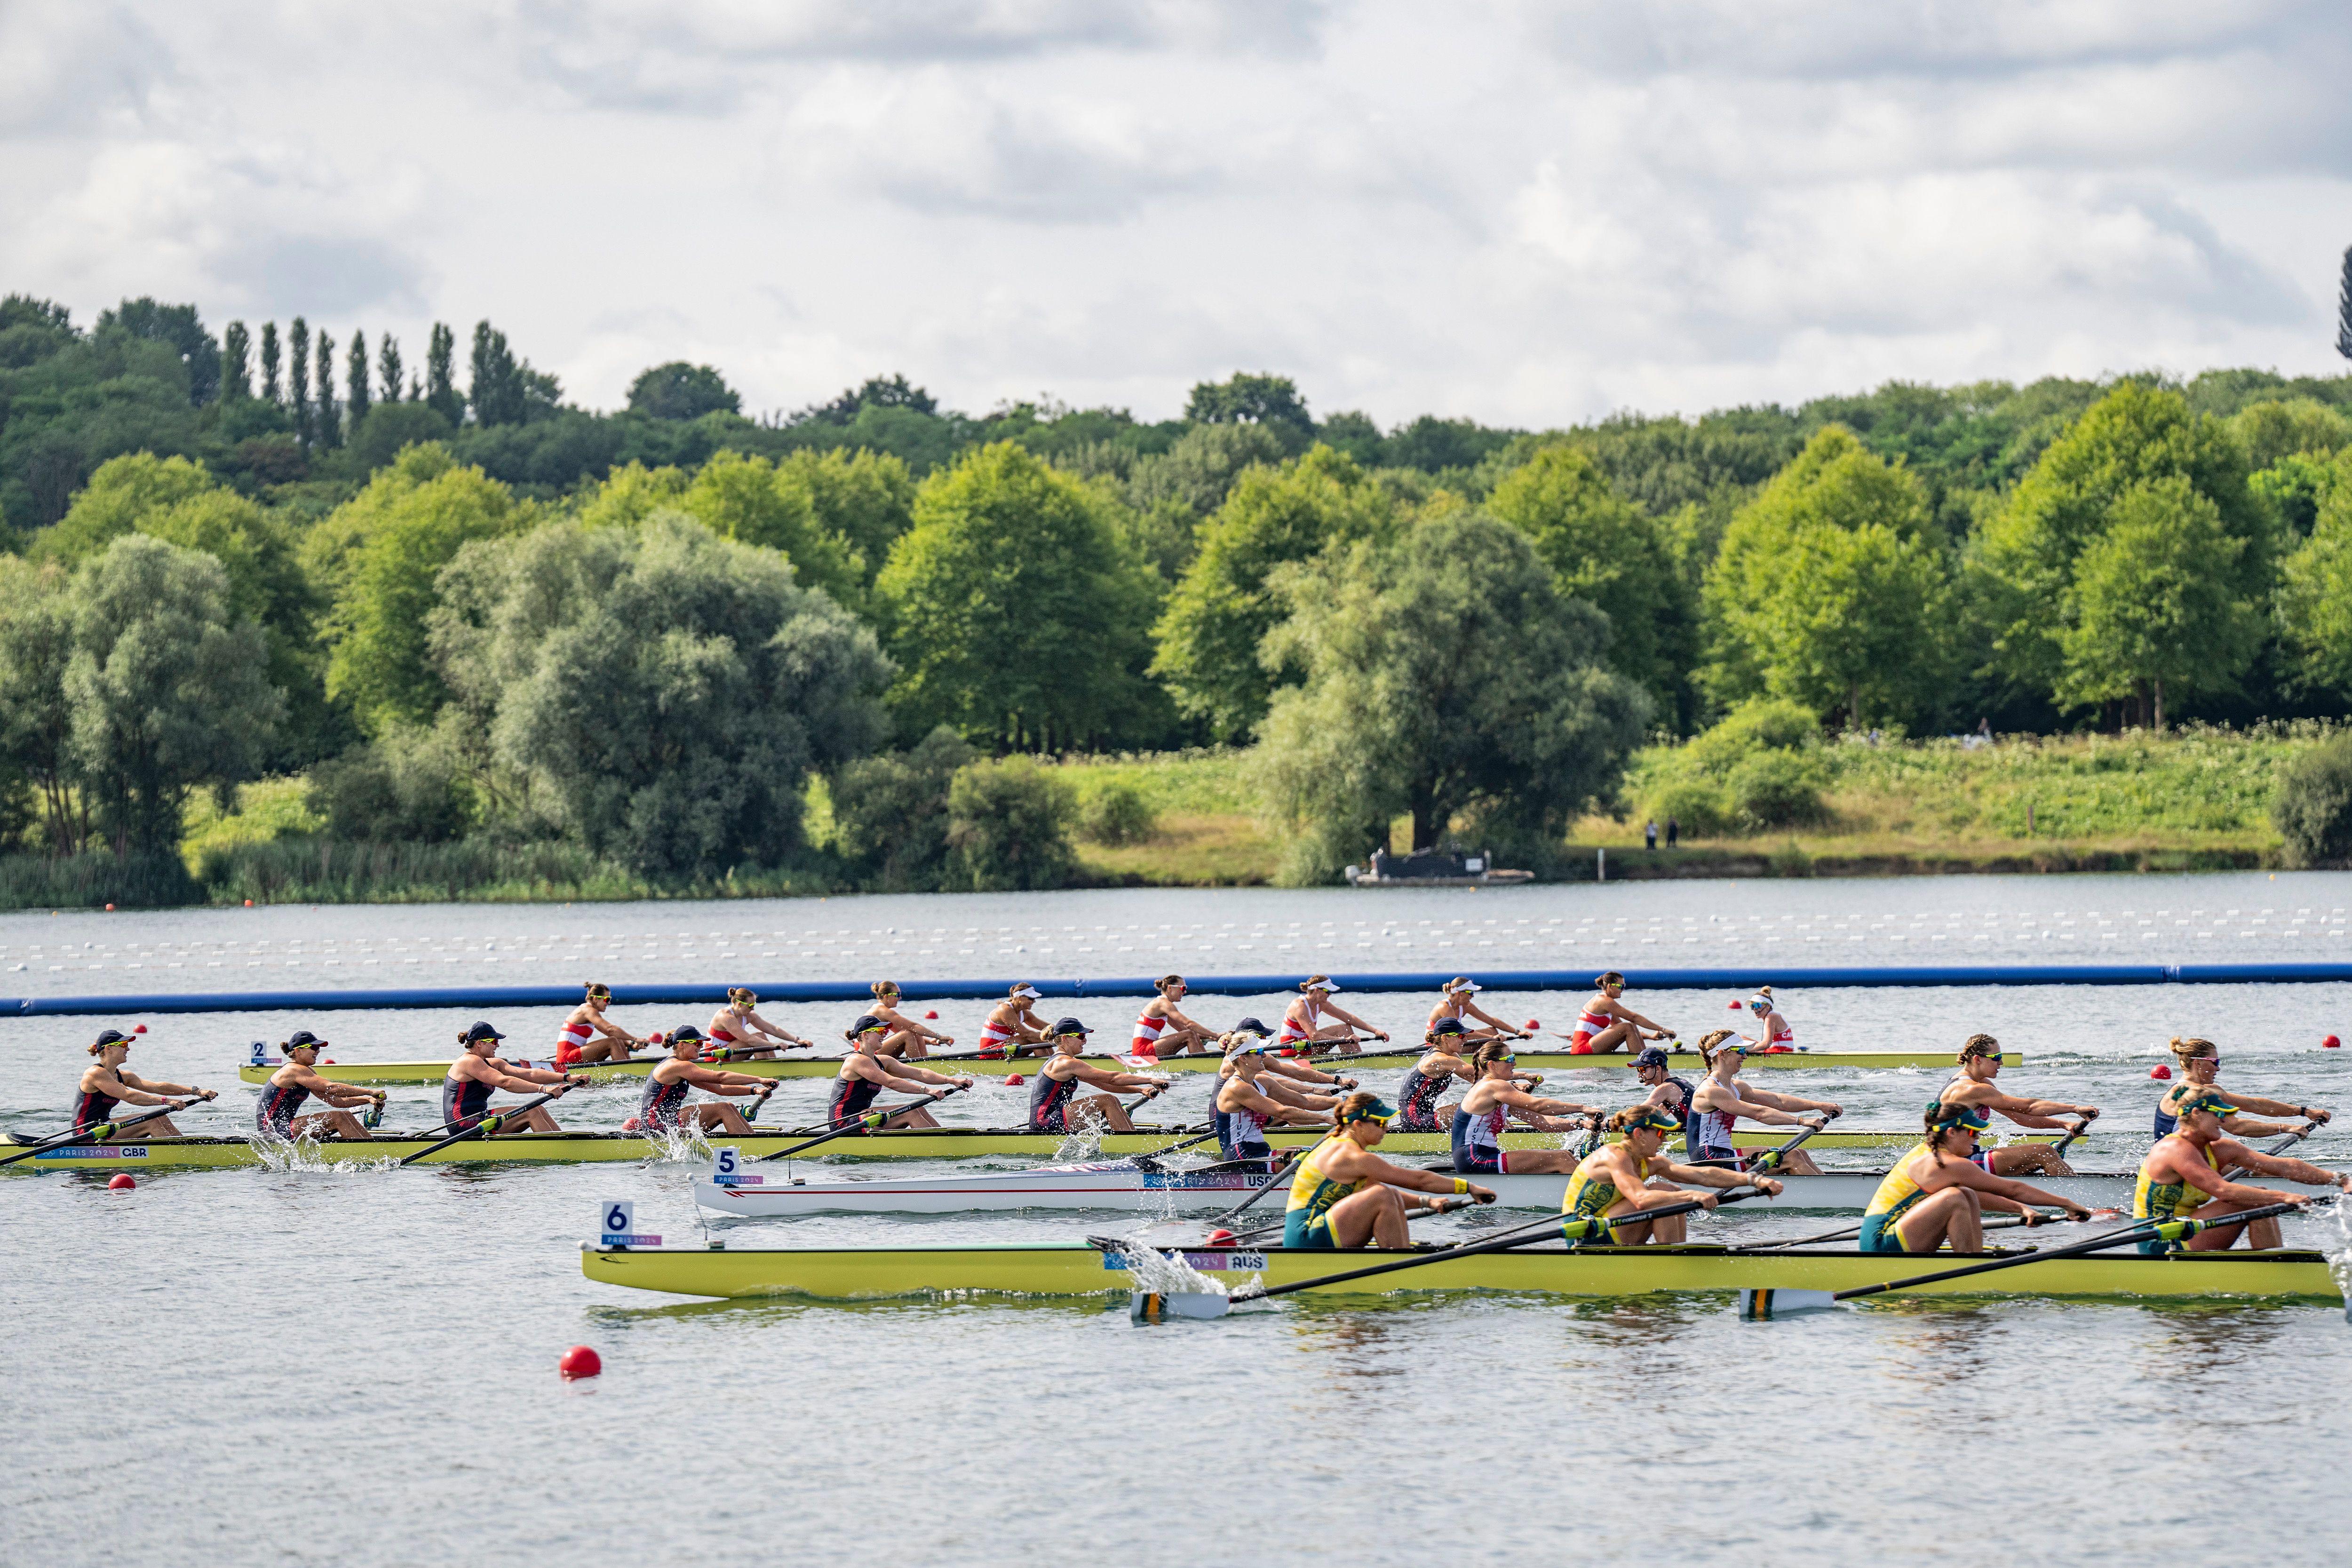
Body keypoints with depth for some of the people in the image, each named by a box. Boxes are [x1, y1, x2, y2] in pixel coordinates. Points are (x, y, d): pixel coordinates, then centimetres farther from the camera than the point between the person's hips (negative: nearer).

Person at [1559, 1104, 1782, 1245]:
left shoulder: (1650, 1164, 7)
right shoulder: (1615, 1157, -19)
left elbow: (1703, 1175, 1)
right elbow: (1641, 1199, -35)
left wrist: (1754, 1181, -7)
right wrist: (1690, 1196, -42)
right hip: (1585, 1240, -9)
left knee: (1674, 1194, 4)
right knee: (1663, 1196, -18)